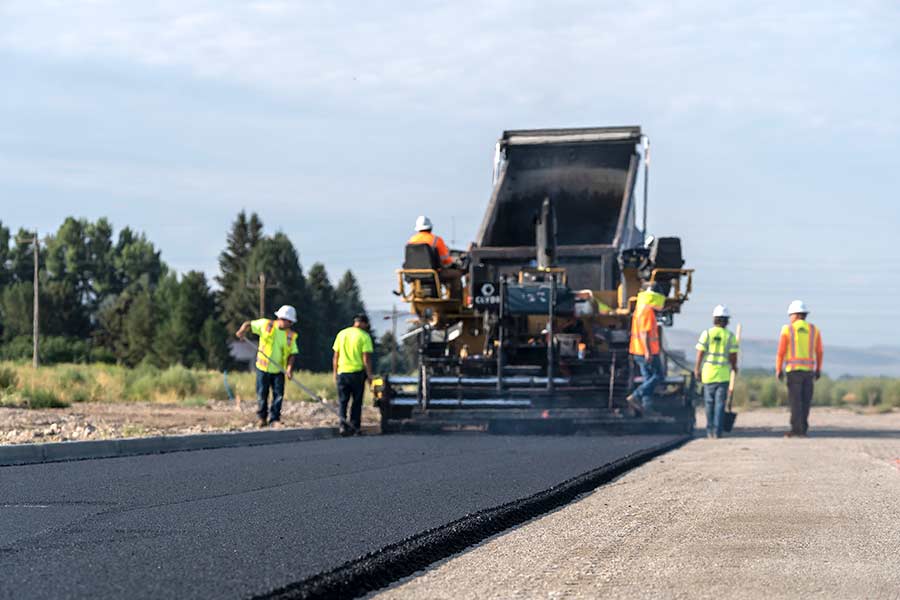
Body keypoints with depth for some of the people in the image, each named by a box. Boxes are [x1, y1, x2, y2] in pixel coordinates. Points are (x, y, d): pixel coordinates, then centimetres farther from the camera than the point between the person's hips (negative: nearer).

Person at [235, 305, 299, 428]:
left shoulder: (290, 336, 2)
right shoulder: (266, 324, -4)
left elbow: (292, 353, -2)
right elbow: (248, 324, 5)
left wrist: (289, 367, -18)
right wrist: (243, 330, -18)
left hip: (279, 370, 2)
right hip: (263, 368, -2)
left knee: (278, 394, -6)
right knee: (262, 394, 3)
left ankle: (274, 419, 2)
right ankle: (262, 417, 20)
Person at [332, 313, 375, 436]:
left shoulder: (341, 334, 8)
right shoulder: (364, 336, -6)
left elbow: (335, 357, 10)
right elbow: (366, 358, -11)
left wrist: (335, 373, 16)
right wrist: (369, 375, -4)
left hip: (342, 372, 3)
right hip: (357, 372, -3)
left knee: (343, 401, 9)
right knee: (356, 402, 8)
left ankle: (343, 423, -8)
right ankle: (354, 427, 9)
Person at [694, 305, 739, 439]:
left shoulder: (707, 333, -2)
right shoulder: (730, 336, -3)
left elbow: (700, 353, -3)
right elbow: (733, 356, -3)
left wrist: (697, 369, 7)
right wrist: (734, 367, 16)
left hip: (708, 372, 1)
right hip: (724, 373, -1)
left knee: (709, 402, 12)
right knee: (720, 403, 1)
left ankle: (710, 431, 15)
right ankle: (717, 431, -5)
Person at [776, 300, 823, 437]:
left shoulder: (787, 330, -3)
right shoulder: (814, 330, 6)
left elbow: (781, 352, -6)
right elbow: (819, 352, 7)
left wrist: (778, 370, -1)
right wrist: (818, 370, 15)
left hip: (793, 369, -3)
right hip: (809, 370, 4)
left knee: (795, 400, -3)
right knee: (805, 401, 7)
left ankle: (796, 429, -8)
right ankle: (803, 430, 5)